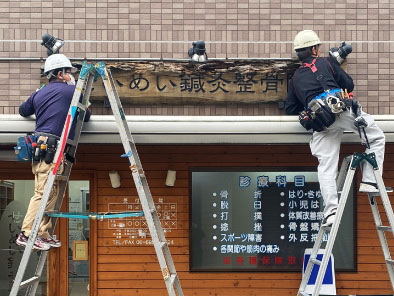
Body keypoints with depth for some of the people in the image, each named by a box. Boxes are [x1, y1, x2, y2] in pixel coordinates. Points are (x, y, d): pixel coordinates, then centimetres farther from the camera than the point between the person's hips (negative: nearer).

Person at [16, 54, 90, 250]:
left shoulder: (38, 94, 21)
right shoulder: (72, 91, 3)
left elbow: (23, 110, 37)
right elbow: (86, 116, 13)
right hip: (51, 148, -8)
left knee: (50, 193, 9)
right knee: (43, 193, -10)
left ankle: (43, 235, 9)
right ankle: (27, 234, -14)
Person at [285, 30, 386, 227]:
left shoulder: (295, 78, 26)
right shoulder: (326, 63, 17)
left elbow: (290, 109, 25)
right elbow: (349, 84, 17)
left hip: (320, 125, 3)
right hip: (342, 110, -3)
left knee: (326, 167, 4)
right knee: (376, 137, 12)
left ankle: (331, 210, -8)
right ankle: (369, 181, 1)